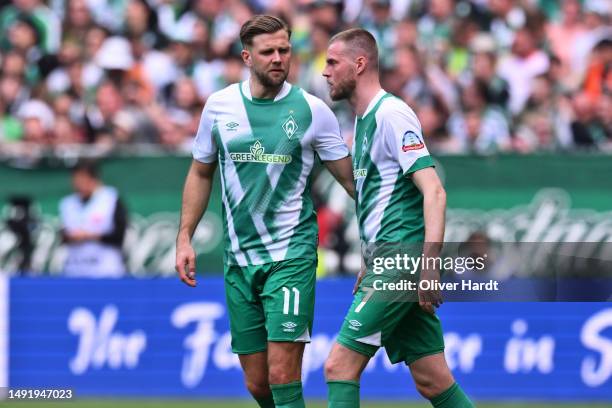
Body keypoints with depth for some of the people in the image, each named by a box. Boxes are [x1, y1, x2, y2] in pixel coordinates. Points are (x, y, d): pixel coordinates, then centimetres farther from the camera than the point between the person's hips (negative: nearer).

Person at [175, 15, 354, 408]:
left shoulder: (311, 109, -4)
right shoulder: (220, 105, 5)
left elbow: (351, 177, 2)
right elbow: (201, 173, 17)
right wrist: (184, 238, 11)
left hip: (291, 254, -4)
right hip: (239, 258, 4)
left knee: (282, 373, -15)